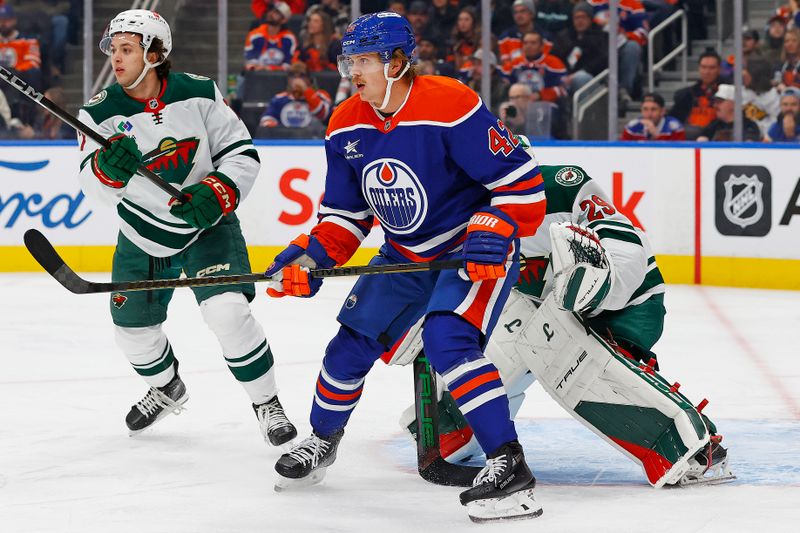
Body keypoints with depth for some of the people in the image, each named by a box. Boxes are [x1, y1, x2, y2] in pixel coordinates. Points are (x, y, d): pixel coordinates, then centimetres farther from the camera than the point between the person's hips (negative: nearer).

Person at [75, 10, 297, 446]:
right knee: (133, 329, 12)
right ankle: (167, 390, 45)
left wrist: (216, 192, -24)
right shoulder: (100, 112, -12)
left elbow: (242, 152, -7)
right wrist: (107, 168, -44)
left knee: (228, 312, -23)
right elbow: (94, 187, -21)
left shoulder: (199, 95, -14)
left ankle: (267, 405, -4)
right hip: (143, 236, 3)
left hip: (207, 226, -3)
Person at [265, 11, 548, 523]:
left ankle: (509, 466, -27)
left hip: (476, 250, -7)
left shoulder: (450, 107, -26)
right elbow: (346, 213, 6)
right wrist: (313, 256, -10)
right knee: (353, 341, 7)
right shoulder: (346, 127, -4)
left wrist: (495, 233, -33)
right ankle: (323, 439, 36)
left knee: (448, 338, -29)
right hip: (405, 254, 7)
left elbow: (521, 178, -22)